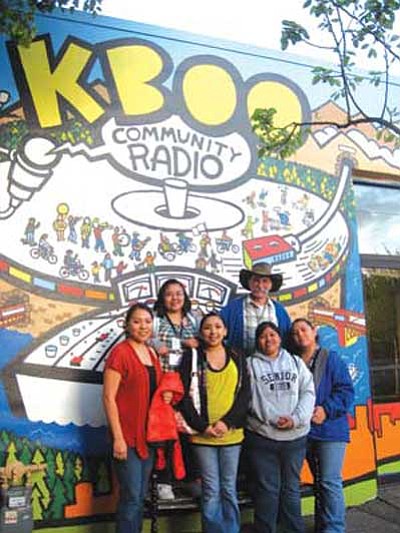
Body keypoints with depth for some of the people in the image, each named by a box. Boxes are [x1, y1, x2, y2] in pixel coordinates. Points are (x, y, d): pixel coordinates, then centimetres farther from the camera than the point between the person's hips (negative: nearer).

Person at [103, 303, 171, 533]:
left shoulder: (152, 353, 10)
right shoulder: (120, 353, -13)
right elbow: (108, 397, -15)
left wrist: (166, 395, 3)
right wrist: (118, 438, -19)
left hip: (148, 434, 7)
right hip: (127, 436, -7)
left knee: (141, 496, 15)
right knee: (131, 496, -2)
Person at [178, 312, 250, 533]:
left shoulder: (237, 358, 7)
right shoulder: (192, 358, 0)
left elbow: (244, 394, 2)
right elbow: (185, 396, -4)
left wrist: (227, 422, -11)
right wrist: (202, 426, -12)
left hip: (232, 434, 2)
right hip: (203, 435, -2)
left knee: (229, 489, 10)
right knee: (211, 490, 3)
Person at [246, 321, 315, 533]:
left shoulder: (296, 362, 12)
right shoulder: (250, 364, 4)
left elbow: (308, 392, 3)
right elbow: (250, 398, -5)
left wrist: (296, 419, -10)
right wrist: (273, 419, -15)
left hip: (295, 437, 3)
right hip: (262, 436, -2)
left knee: (291, 488, 13)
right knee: (267, 489, 3)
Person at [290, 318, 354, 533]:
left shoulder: (331, 358, -5)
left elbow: (346, 391, -9)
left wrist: (326, 409, -19)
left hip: (330, 430, -5)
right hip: (305, 431, 5)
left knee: (330, 481, -6)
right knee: (318, 481, 17)